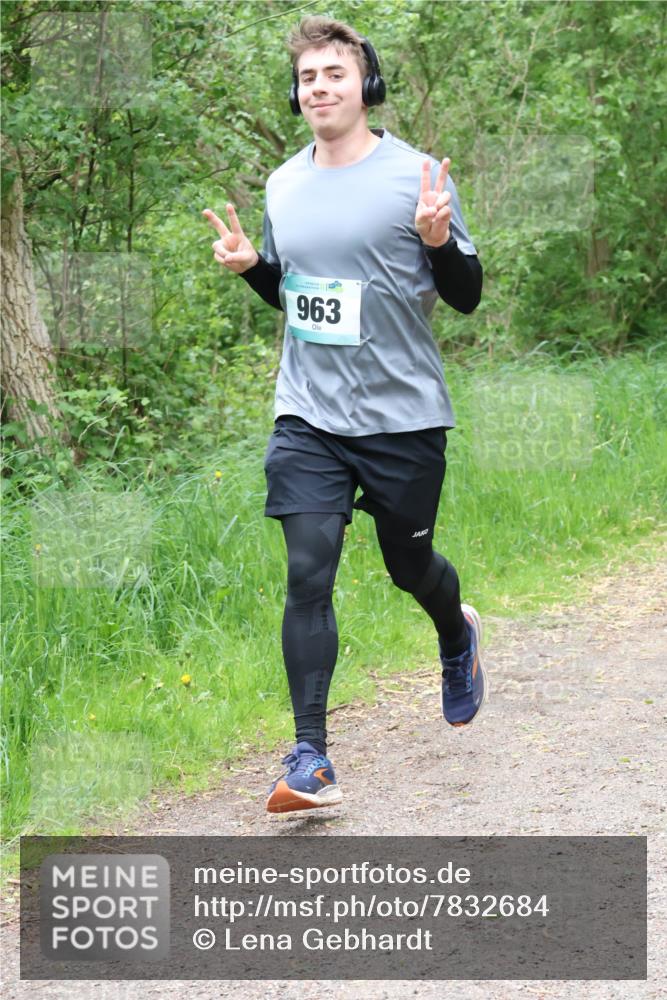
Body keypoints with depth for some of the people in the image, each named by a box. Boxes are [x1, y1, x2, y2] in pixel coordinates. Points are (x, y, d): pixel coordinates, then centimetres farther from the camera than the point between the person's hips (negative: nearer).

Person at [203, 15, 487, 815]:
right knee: (308, 574, -8)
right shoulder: (283, 185, 7)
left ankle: (457, 635, 49)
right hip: (308, 418, 3)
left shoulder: (414, 175, -7)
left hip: (403, 417, -3)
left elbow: (466, 296, -5)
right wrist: (248, 266, 0)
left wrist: (439, 240, -25)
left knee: (409, 567, 13)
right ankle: (310, 759, -7)